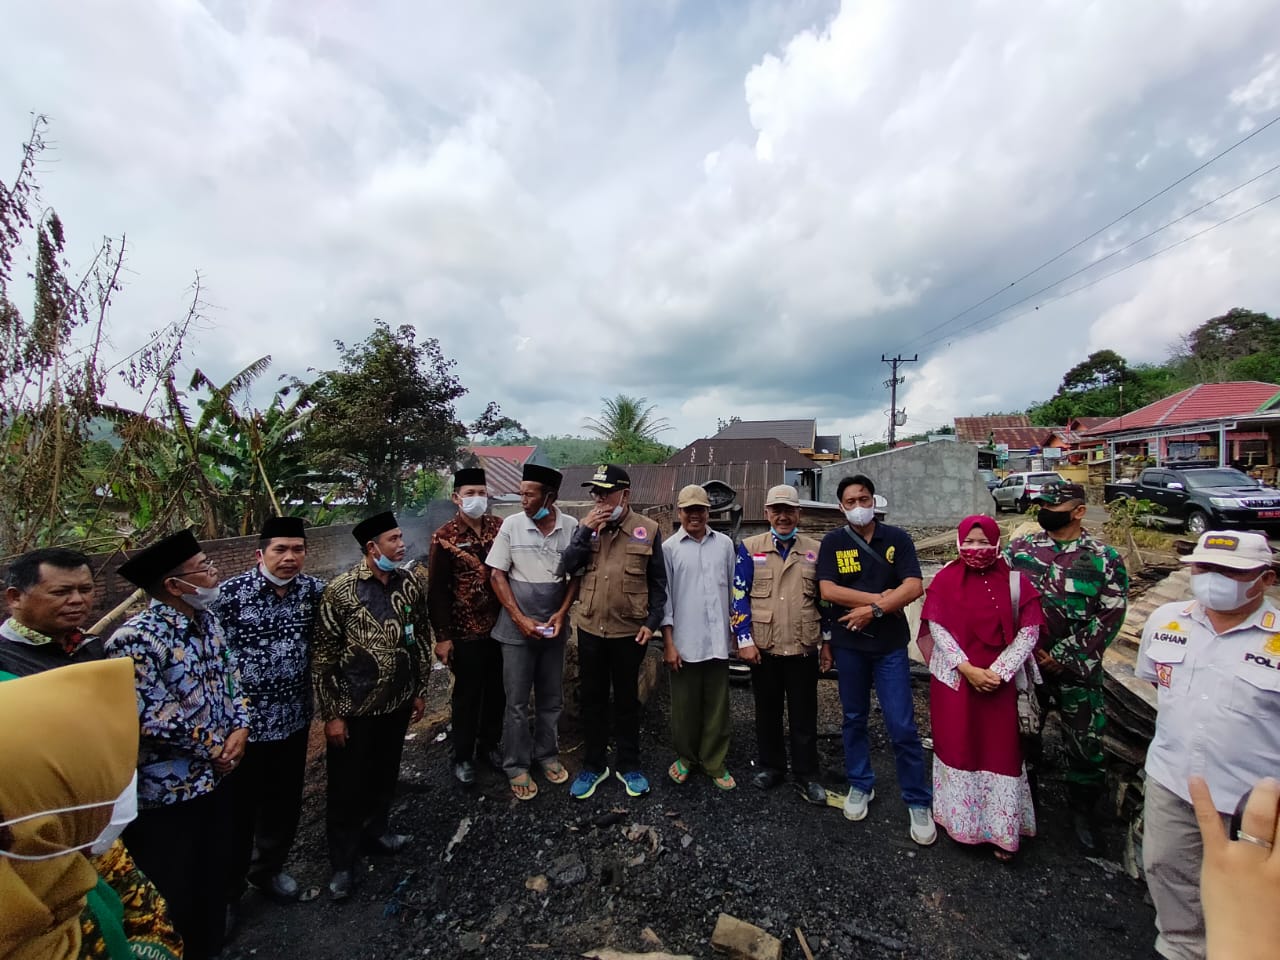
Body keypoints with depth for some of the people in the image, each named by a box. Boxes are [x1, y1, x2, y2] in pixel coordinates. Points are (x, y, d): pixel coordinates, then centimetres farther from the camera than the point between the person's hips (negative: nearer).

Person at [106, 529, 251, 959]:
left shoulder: (207, 621, 0)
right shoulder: (136, 639, -25)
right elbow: (149, 720, -25)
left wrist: (240, 729, -7)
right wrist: (214, 747, -14)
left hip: (215, 776, 8)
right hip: (165, 791, -7)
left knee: (216, 876, 24)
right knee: (173, 896, 13)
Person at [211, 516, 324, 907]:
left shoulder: (314, 590, -5)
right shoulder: (231, 593, -17)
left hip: (294, 720, 4)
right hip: (243, 723, -4)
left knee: (285, 803, 21)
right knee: (238, 810, 15)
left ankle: (268, 869, 48)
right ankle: (226, 889, 41)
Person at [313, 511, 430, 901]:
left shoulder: (410, 583, -5)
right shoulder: (341, 590, -18)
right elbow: (323, 655, -12)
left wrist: (420, 690, 8)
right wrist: (331, 714, -9)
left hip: (397, 702, 4)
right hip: (354, 707, -4)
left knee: (385, 775, 22)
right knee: (347, 785, 14)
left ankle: (376, 831, 47)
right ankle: (342, 862, 36)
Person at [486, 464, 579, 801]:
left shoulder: (571, 527, -8)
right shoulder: (511, 525, -10)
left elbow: (576, 575, 1)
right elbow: (497, 574, -5)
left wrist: (562, 613, -9)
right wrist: (520, 619, -10)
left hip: (554, 626, 2)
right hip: (517, 627, -1)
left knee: (552, 698, 16)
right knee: (517, 701, 9)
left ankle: (547, 754, 36)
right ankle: (516, 766, 27)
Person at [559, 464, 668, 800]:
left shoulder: (648, 530, -5)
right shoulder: (587, 525, 3)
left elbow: (658, 582, 0)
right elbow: (568, 566, -6)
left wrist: (652, 622, -6)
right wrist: (586, 530, -16)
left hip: (630, 631, -2)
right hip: (590, 628, 3)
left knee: (627, 699, 15)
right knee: (592, 699, 15)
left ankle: (628, 764, 34)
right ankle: (593, 765, 34)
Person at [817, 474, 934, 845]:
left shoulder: (897, 538, -1)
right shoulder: (832, 542, -2)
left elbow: (914, 586, -10)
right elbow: (827, 590, -12)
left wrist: (873, 610, -18)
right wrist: (879, 597, -15)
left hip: (890, 644, -1)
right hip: (848, 643, 1)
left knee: (902, 726, 1)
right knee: (854, 718, 14)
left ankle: (918, 801, 19)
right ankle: (860, 785, 32)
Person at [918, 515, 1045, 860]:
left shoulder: (1015, 581, -3)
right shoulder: (945, 579, -4)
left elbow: (1029, 632, -5)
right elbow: (937, 628, -6)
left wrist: (997, 671, -13)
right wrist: (966, 668, -14)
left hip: (999, 680, 0)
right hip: (954, 679, 0)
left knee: (1000, 751, 6)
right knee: (957, 747, 11)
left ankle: (1001, 830, 22)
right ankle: (959, 819, 29)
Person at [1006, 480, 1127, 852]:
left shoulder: (1105, 559, -5)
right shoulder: (1019, 550, -1)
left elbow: (1108, 619, -8)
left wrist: (1061, 657, -12)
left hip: (1078, 670, -1)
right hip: (1026, 665, 2)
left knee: (1085, 745, 9)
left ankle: (1082, 814, 33)